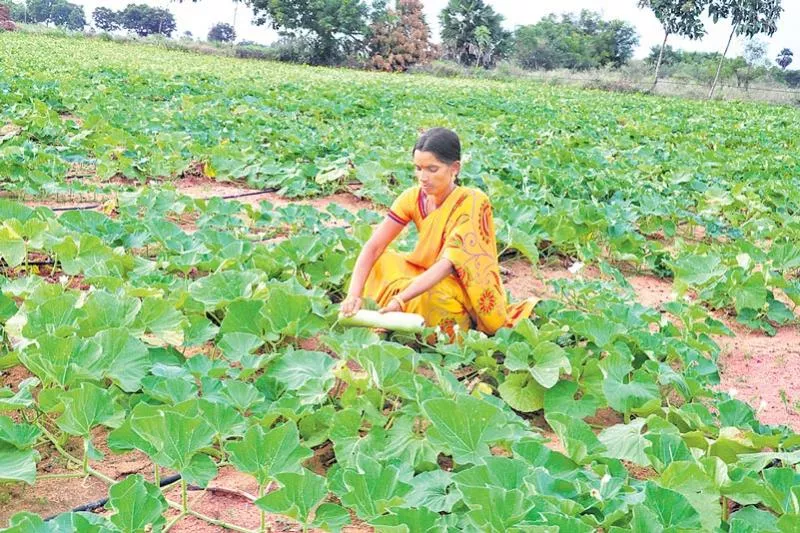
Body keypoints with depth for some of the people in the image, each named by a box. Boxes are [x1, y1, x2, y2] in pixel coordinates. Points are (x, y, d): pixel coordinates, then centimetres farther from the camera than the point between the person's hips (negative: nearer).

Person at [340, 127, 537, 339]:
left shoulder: (472, 202, -24)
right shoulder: (413, 198, -9)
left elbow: (448, 264, -33)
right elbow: (373, 247, -15)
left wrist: (399, 299, -44)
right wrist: (354, 294, -30)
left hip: (468, 292, -5)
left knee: (436, 297, -35)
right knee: (378, 264, -11)